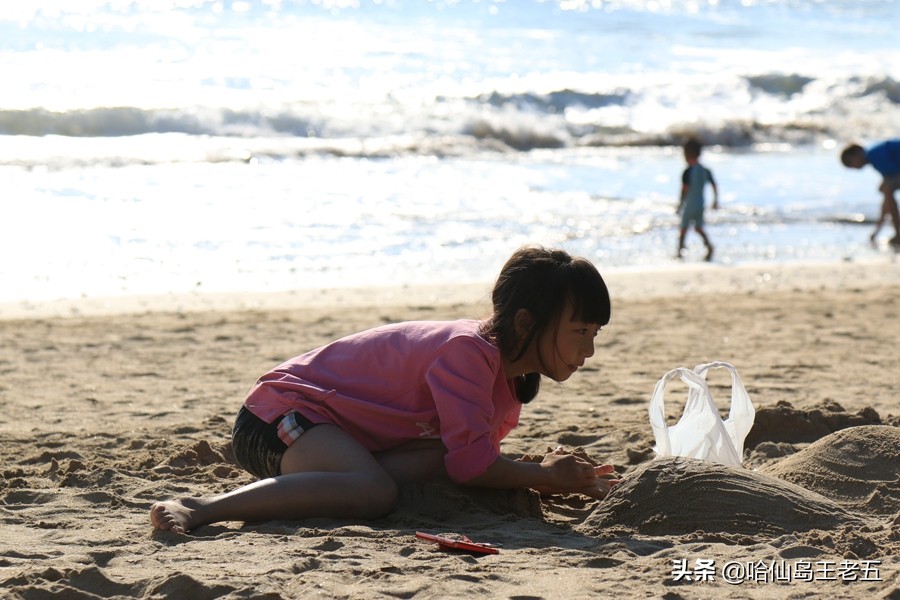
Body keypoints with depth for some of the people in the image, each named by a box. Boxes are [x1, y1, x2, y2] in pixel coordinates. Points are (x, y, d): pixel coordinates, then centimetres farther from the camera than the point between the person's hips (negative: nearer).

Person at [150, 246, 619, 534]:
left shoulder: (509, 374, 9)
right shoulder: (469, 351, -22)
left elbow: (469, 457, 8)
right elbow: (472, 463, -29)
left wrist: (565, 479, -2)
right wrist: (544, 475, -14)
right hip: (285, 408, -9)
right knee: (374, 493, -37)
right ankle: (198, 510, -38)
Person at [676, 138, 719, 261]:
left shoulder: (687, 172, -16)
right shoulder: (706, 171, 2)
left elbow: (685, 190, -19)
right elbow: (714, 186, 6)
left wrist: (680, 205, -12)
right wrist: (715, 200, 17)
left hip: (690, 205, -5)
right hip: (701, 204, 5)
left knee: (683, 228, 9)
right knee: (698, 227, 17)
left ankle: (680, 252, 12)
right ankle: (708, 245, -6)